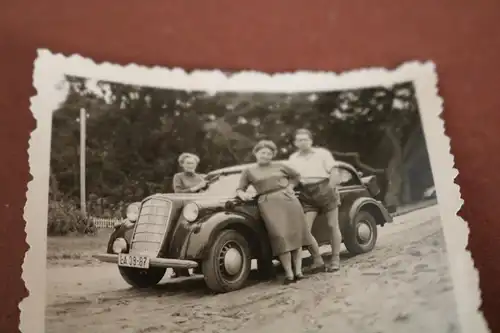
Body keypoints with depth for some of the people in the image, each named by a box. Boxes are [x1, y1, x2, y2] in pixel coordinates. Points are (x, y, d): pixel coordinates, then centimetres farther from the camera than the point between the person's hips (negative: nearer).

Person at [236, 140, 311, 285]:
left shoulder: (280, 166, 15)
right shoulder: (248, 171, 12)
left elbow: (296, 175, 25)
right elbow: (240, 189, 10)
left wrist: (290, 187, 10)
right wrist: (243, 195, -12)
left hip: (288, 200, 2)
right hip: (269, 204, -2)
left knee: (295, 234, -1)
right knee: (281, 237, -13)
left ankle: (298, 271, 3)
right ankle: (289, 273, -10)